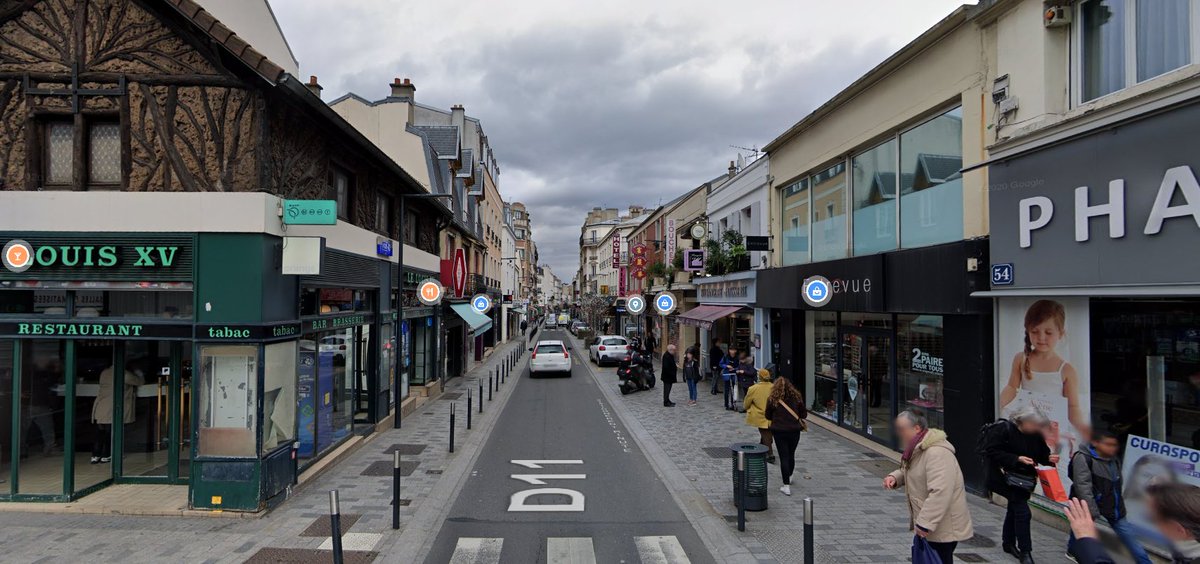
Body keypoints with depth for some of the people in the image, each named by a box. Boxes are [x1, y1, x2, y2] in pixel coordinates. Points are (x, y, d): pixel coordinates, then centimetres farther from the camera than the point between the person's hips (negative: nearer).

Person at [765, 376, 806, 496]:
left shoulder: (772, 399, -6)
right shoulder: (797, 397, -1)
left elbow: (768, 416, 3)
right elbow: (804, 415, 5)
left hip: (779, 431, -2)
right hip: (794, 431, 3)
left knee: (784, 457, 2)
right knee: (791, 455, 20)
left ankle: (786, 486, 0)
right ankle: (789, 477, 42)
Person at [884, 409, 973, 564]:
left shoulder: (937, 453, -26)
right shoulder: (918, 450, 8)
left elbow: (940, 492, -33)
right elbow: (909, 471, 24)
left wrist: (924, 523, -30)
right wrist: (895, 477, 1)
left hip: (944, 529, -10)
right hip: (928, 524, 10)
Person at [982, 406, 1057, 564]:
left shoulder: (1036, 435, 1)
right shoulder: (1002, 429, -19)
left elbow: (1042, 454, 10)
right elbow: (991, 452, -22)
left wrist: (1049, 459, -14)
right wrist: (1017, 459, -27)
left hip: (1025, 479, 7)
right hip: (1007, 478, -7)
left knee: (1014, 509, 19)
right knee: (1023, 512, -12)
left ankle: (1008, 543, 36)